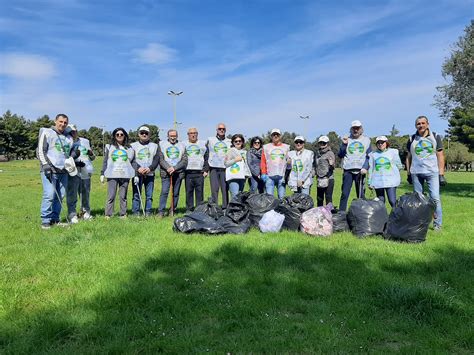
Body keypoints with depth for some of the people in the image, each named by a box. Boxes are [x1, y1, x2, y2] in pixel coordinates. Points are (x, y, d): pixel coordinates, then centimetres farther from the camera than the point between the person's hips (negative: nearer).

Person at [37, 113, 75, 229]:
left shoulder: (69, 137, 19)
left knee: (60, 196, 5)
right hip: (49, 170, -6)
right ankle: (45, 220, -3)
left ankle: (55, 218, 14)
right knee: (49, 195, -12)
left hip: (63, 171, 6)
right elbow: (40, 151, -3)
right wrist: (46, 165, -12)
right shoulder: (47, 133, 3)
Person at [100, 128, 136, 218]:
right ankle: (108, 214, -2)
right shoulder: (109, 147, 13)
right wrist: (102, 174, 4)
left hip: (125, 176, 1)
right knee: (111, 196, -5)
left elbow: (133, 162, 12)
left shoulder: (129, 148, 14)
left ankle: (123, 214, 7)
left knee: (123, 196, 2)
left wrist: (135, 175, 5)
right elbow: (105, 162, 11)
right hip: (112, 175, -1)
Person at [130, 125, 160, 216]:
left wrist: (150, 168, -11)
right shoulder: (133, 145, 10)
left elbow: (157, 159, 4)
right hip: (137, 174, -1)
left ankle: (148, 212, 9)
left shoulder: (154, 146, 14)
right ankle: (135, 212, 3)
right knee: (136, 194, -3)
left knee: (149, 195, 2)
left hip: (150, 174, 1)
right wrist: (138, 168, -14)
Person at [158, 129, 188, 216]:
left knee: (176, 193, 4)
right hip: (165, 172, -2)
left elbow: (185, 161, 2)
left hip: (178, 172, 2)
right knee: (164, 192, -10)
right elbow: (160, 159, 0)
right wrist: (167, 168, -14)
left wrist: (174, 168, -10)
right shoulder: (162, 144, 8)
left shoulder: (182, 145, 11)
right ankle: (161, 211, -6)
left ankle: (173, 210, 14)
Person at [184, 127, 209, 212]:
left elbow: (207, 158, 9)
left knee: (200, 192, -1)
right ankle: (189, 209, 8)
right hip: (188, 173, 0)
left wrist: (206, 170, 0)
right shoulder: (184, 144, 12)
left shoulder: (203, 144, 12)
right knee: (188, 192, 1)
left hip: (200, 173, 0)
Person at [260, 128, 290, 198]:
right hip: (269, 176, -1)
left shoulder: (286, 147, 15)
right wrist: (263, 173, 0)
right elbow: (263, 161, 9)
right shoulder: (266, 147, 13)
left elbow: (289, 160, 13)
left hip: (282, 176, 1)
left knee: (282, 197, 1)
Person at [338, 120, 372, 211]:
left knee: (361, 194, 1)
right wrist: (344, 144, -6)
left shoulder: (366, 140, 12)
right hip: (348, 170, 0)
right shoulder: (347, 140, 14)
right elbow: (340, 155, 7)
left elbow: (369, 156, 5)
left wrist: (365, 167, -10)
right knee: (344, 194, -4)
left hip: (360, 171, 0)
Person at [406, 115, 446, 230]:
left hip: (432, 172, -2)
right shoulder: (412, 139, 10)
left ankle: (437, 224, -1)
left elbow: (440, 156, 4)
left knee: (435, 198, -8)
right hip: (416, 173, 2)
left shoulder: (435, 137, 6)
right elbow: (409, 157, 14)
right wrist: (408, 173, 10)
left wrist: (441, 174, -2)